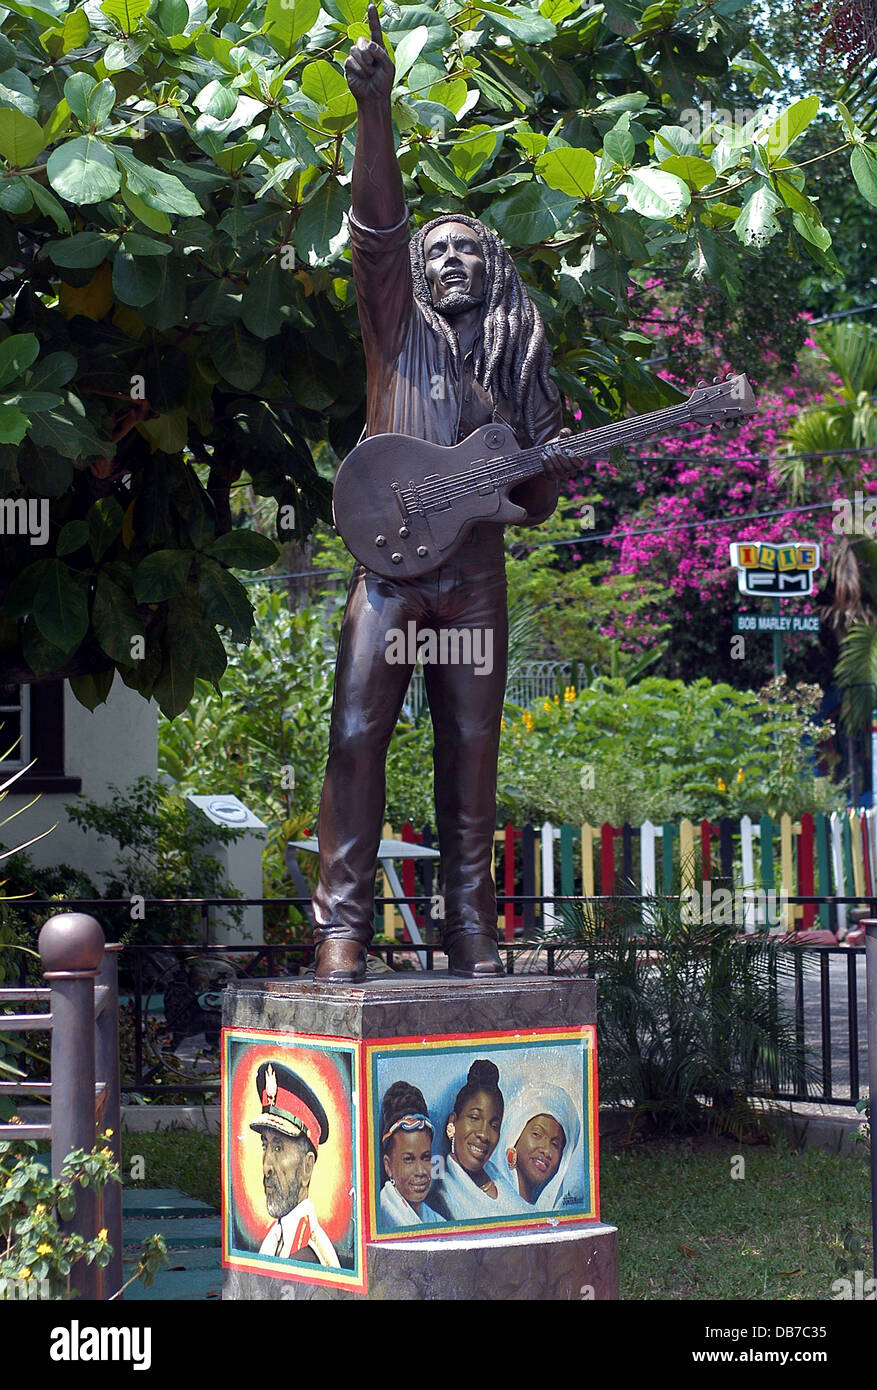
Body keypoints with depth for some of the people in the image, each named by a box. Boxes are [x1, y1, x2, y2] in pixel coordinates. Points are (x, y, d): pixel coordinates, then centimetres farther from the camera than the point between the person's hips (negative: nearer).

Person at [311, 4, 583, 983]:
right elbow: (377, 225, -5)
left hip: (473, 575, 3)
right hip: (388, 563, -3)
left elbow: (532, 507, 20)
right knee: (357, 737, -12)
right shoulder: (399, 330, 11)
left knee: (471, 755, 1)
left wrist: (551, 470, -4)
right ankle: (341, 928, -12)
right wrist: (375, 109, -18)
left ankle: (472, 940, 4)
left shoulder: (517, 370, 19)